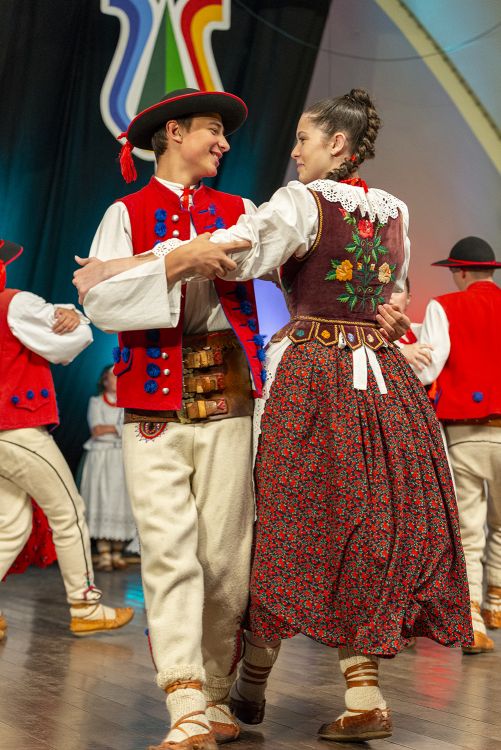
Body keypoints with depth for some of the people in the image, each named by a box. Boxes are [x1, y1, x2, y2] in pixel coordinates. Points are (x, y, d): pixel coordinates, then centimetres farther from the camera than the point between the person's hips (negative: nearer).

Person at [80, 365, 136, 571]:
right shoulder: (96, 402, 8)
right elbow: (96, 430, -6)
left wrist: (108, 428, -5)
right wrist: (121, 428, -5)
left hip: (123, 458, 2)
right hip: (100, 457, -2)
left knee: (121, 502, -4)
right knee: (101, 502, -9)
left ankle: (117, 554, 0)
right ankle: (104, 555, -9)